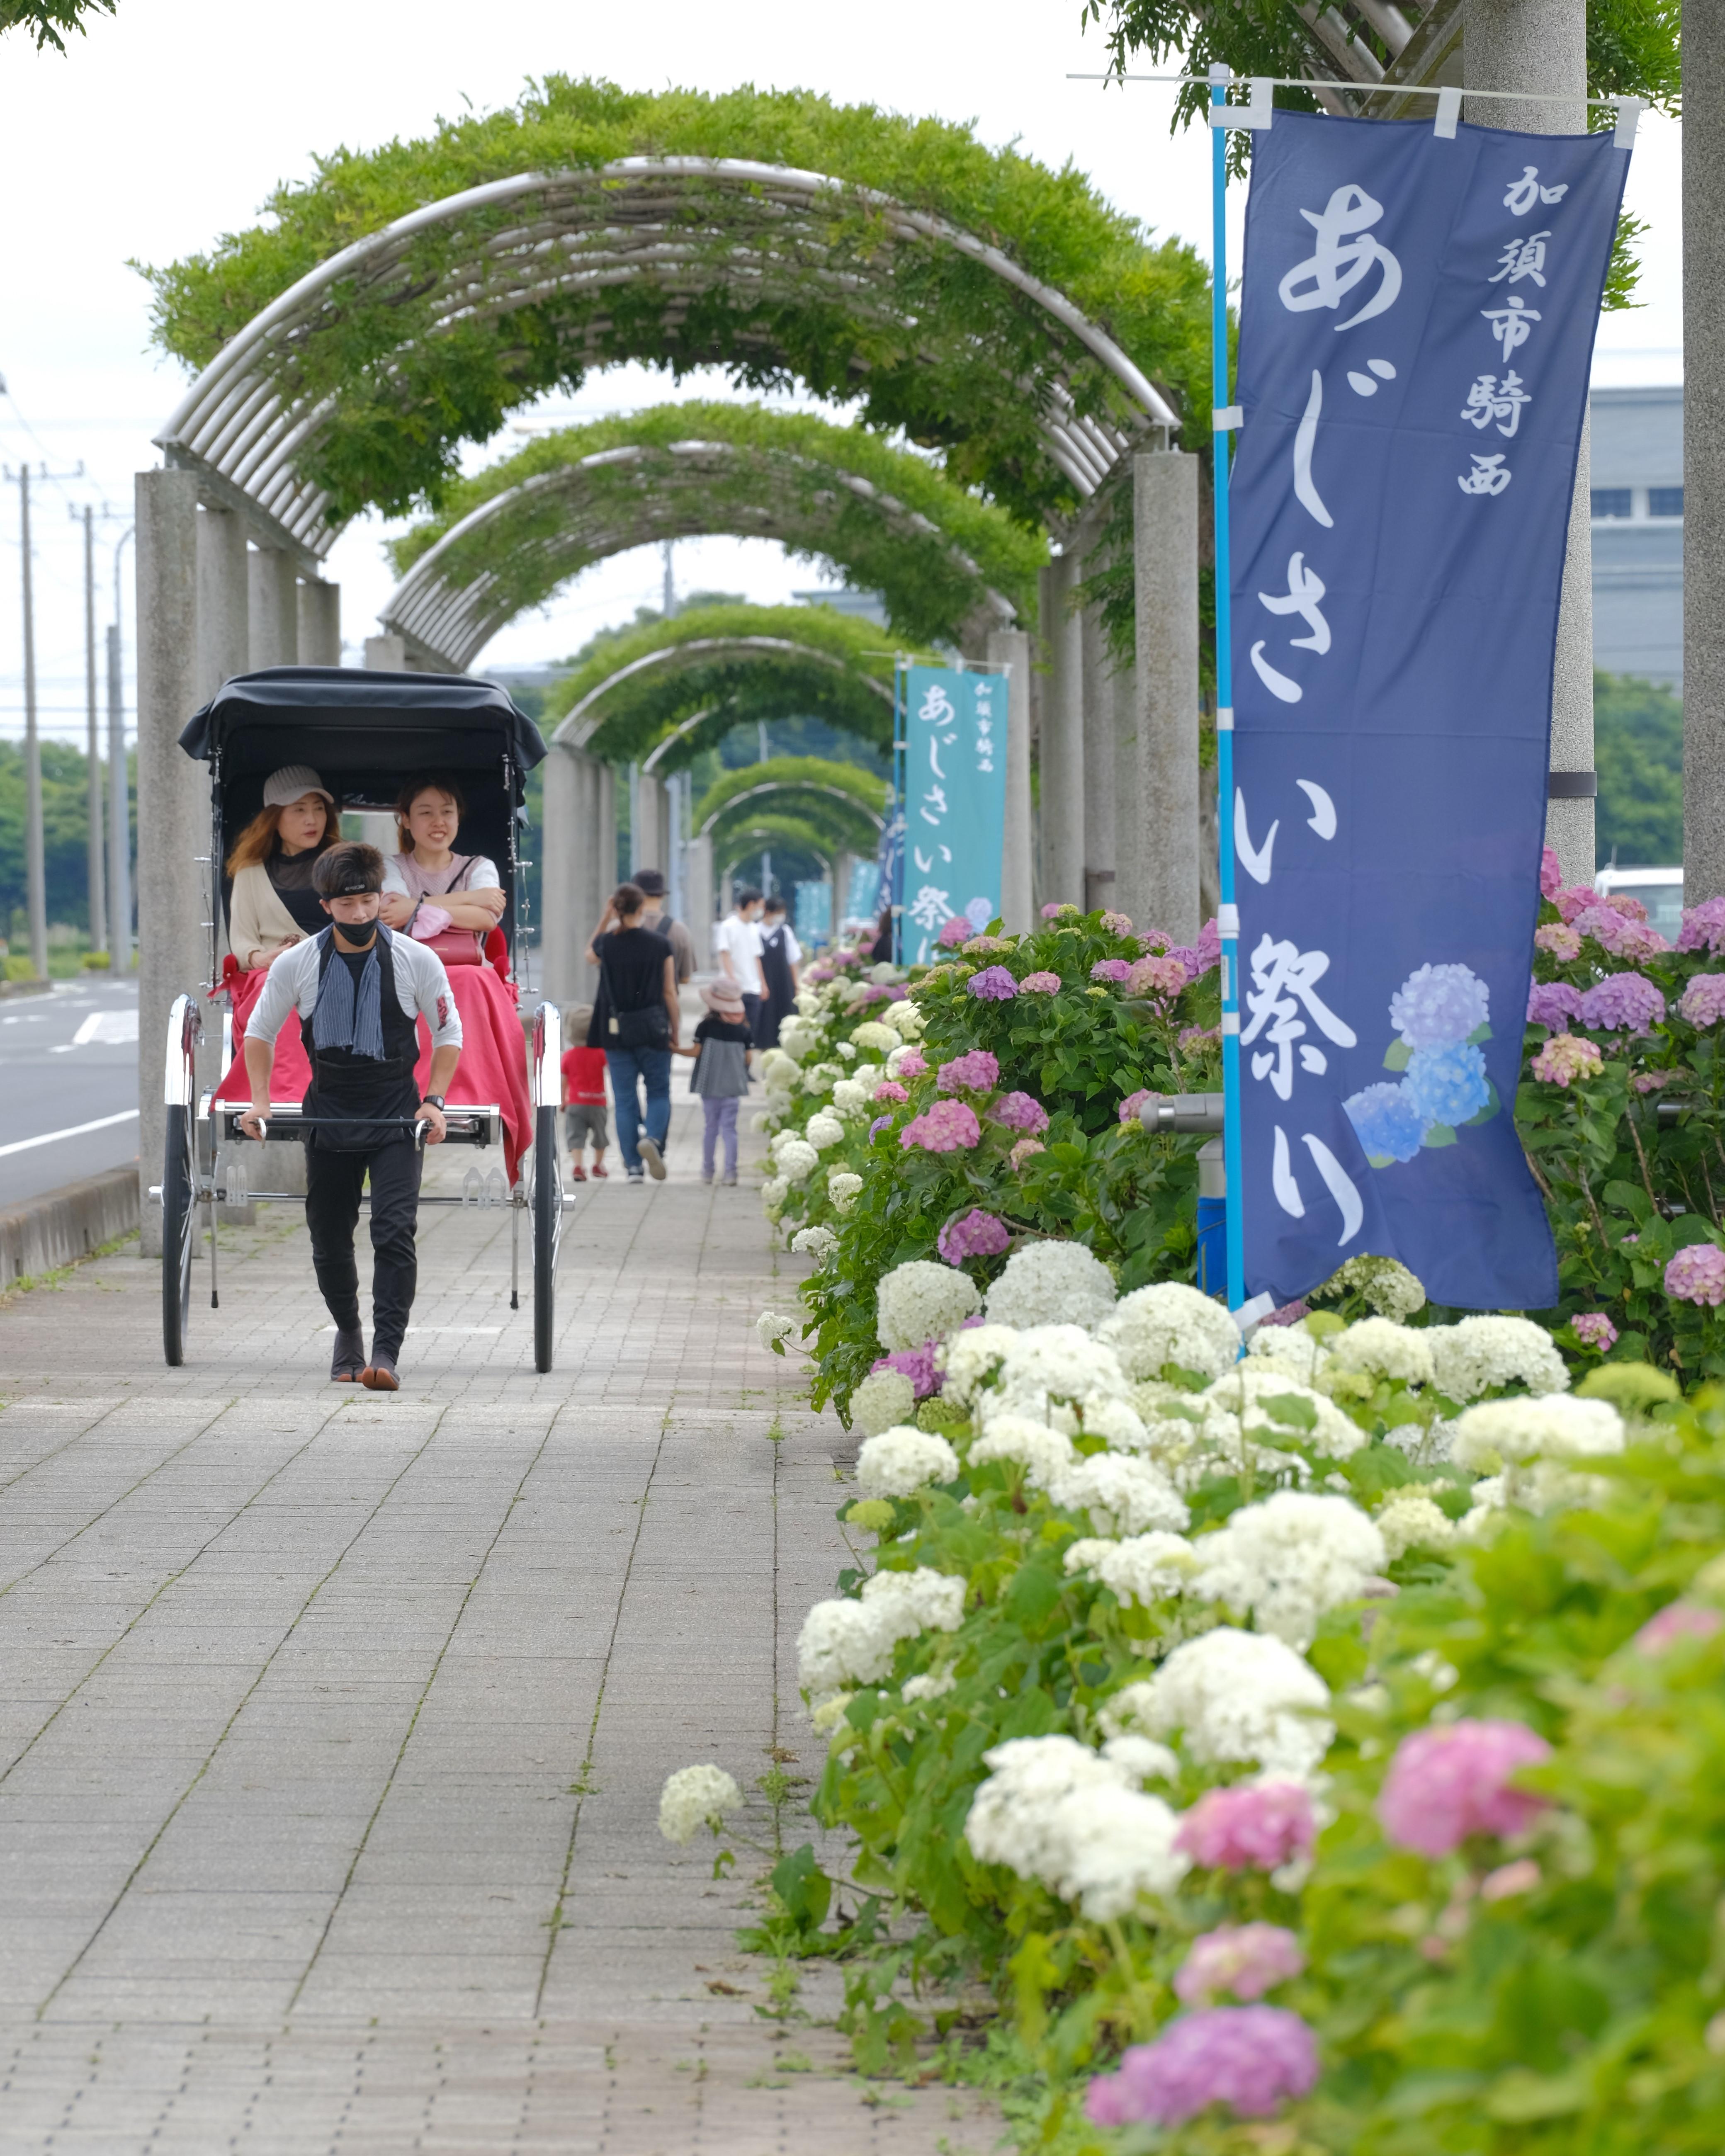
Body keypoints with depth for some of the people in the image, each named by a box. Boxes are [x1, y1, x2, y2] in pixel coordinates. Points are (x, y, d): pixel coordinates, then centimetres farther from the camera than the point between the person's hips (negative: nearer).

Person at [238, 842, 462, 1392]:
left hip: (397, 1119, -2)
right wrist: (260, 1101, -2)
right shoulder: (296, 964, -6)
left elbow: (448, 1032, 4)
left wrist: (433, 1101, -7)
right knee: (329, 1242, 10)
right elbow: (259, 1032, 8)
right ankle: (348, 1335, 35)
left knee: (395, 1234, -16)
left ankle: (385, 1354, -19)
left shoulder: (418, 961, -8)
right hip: (329, 1116, 2)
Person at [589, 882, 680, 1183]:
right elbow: (670, 994, -3)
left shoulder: (606, 944, -2)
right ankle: (653, 1138, -17)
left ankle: (633, 1166, 4)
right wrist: (676, 1033, 7)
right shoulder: (659, 945, -6)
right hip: (652, 1030, -1)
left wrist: (605, 919, 20)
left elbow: (591, 957, 24)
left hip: (616, 1031, 1)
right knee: (659, 1092, 12)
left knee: (625, 1099, 7)